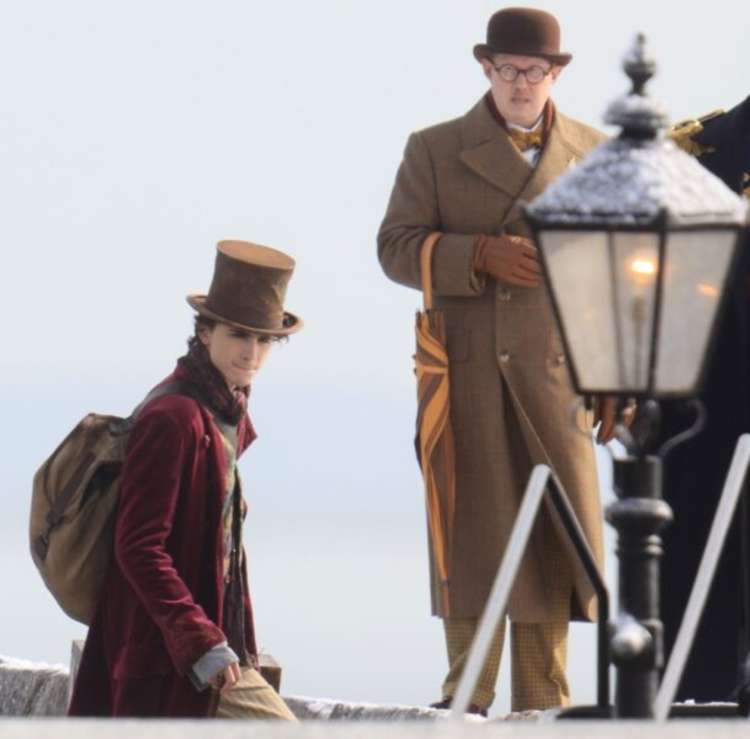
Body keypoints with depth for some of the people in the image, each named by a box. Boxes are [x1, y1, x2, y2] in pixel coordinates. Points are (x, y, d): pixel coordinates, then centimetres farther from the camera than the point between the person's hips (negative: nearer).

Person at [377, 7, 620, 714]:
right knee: (476, 531, -2)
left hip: (557, 373, 1)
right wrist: (482, 255, -15)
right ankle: (468, 695, 5)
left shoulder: (595, 154, 11)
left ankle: (542, 698, 8)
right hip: (468, 373, -1)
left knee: (556, 532, 1)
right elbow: (396, 246, 1)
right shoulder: (434, 151, 8)